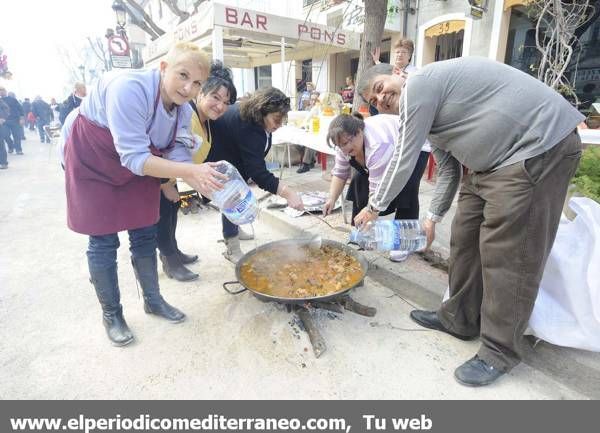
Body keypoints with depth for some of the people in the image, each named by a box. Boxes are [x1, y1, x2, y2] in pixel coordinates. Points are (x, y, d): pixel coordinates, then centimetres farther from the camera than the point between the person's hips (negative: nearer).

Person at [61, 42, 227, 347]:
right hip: (91, 161, -5)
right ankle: (110, 313, 19)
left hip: (139, 163, 6)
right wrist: (191, 171, -46)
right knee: (103, 241, 0)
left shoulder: (183, 109, -12)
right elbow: (135, 157, -38)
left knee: (145, 236, 9)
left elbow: (178, 154, -18)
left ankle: (153, 300, 28)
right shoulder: (129, 89, -35)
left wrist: (202, 181, -37)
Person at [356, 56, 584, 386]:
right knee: (465, 237, 10)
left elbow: (403, 161, -12)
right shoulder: (425, 106, 18)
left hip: (539, 144, -10)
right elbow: (447, 170, 20)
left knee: (506, 252, -8)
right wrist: (432, 217, 17)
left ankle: (500, 352, 7)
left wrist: (375, 206, -1)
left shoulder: (419, 85, -12)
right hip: (494, 161, 10)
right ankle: (459, 319, 25)